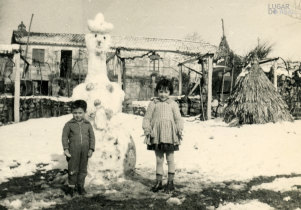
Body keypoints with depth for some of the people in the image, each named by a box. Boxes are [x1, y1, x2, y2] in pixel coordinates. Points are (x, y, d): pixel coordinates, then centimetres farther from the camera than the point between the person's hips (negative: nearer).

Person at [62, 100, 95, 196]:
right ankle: (71, 186, 17)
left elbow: (92, 137, 7)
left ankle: (80, 185, 25)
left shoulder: (87, 124, 3)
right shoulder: (69, 124, -3)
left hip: (85, 150, 2)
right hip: (73, 150, -2)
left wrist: (91, 149, 1)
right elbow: (64, 137, 0)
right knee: (73, 170, 2)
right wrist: (66, 149, -6)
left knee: (83, 169, 11)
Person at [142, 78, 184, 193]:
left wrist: (179, 130, -7)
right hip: (156, 134, 1)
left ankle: (170, 182, 17)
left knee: (170, 159, 6)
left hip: (169, 134, -1)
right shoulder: (153, 103, 4)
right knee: (158, 159, 10)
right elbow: (147, 118, 6)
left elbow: (178, 119, 4)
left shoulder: (173, 104, 3)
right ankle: (158, 182, 20)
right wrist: (147, 129, -6)